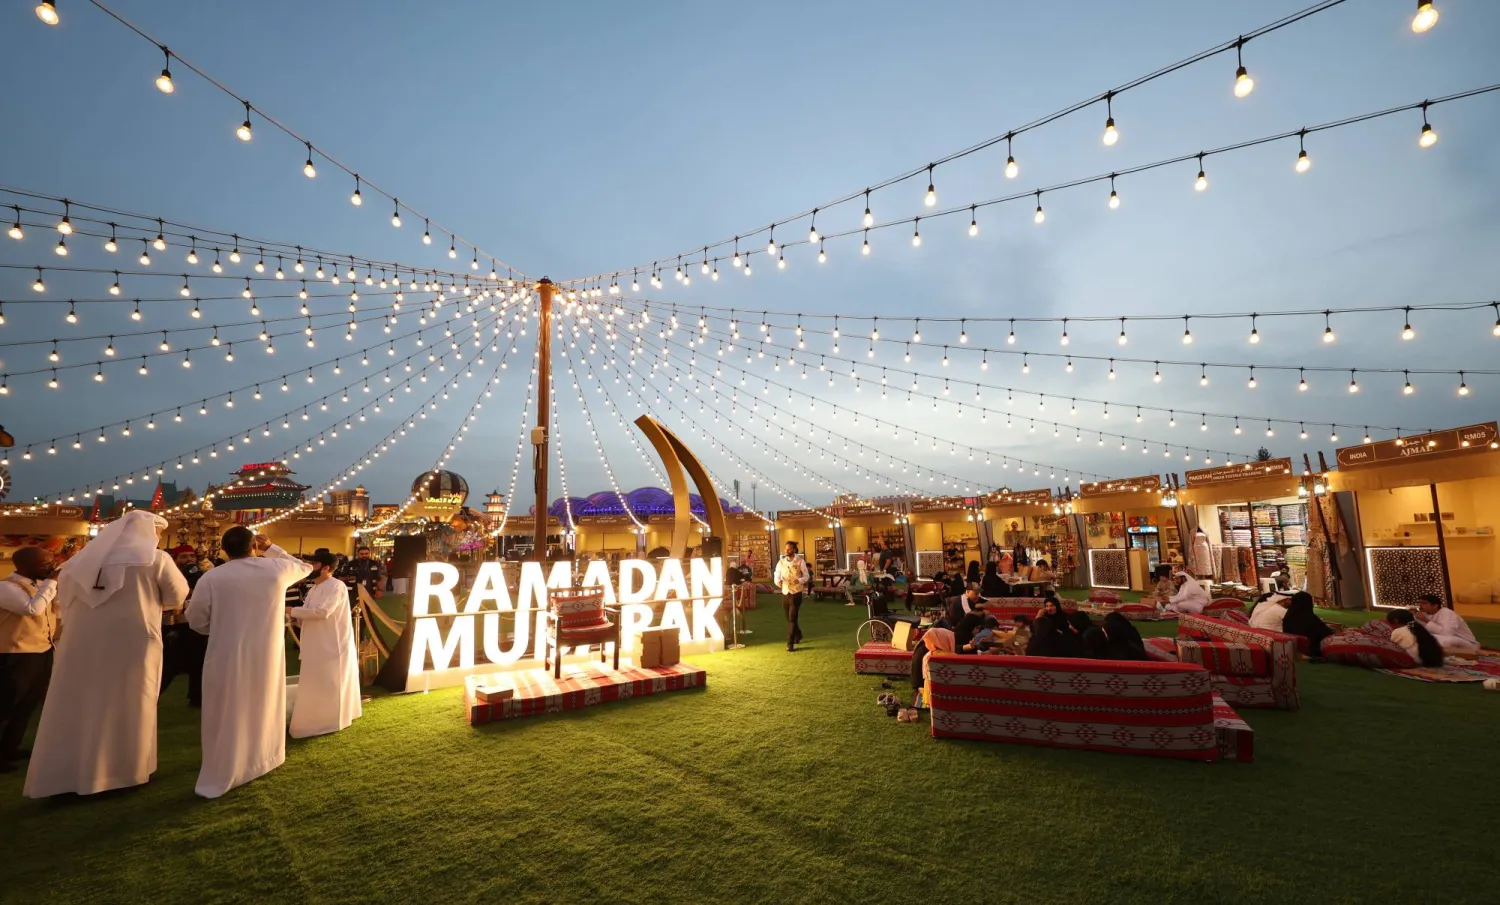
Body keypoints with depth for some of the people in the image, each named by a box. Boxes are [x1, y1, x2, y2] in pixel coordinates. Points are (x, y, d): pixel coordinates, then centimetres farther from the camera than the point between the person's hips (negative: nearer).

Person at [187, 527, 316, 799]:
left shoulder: (211, 578, -10)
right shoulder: (276, 569, -6)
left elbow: (196, 620, -1)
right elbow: (305, 567, 16)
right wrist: (271, 548, 17)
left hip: (227, 657, -2)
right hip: (267, 655, 2)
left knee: (227, 719, 8)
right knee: (263, 709, 20)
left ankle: (219, 778, 14)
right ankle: (261, 760, 36)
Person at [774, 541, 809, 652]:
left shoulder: (800, 561, -8)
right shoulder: (781, 562, 2)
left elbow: (806, 576, -4)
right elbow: (777, 575, 7)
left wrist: (799, 581, -24)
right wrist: (778, 582, -16)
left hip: (796, 594, -4)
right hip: (785, 594, 5)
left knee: (792, 619, -7)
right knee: (789, 619, 17)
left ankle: (790, 644, 1)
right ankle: (798, 635, 42)